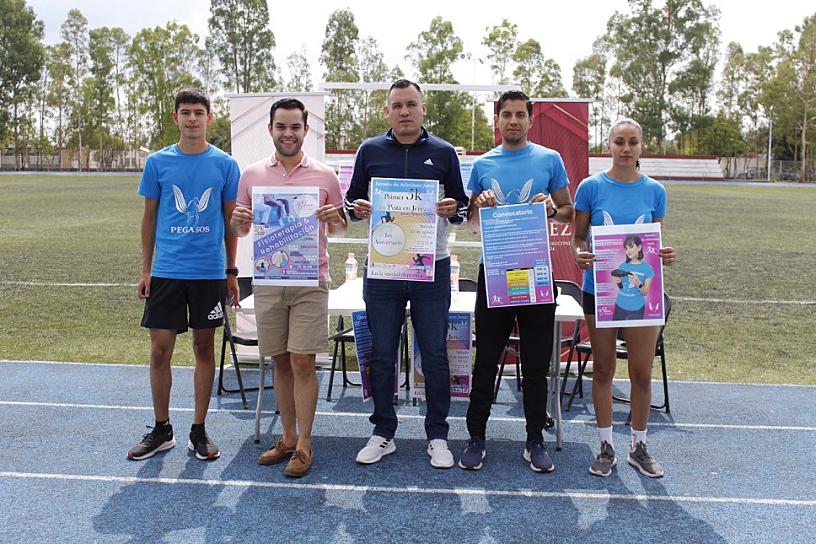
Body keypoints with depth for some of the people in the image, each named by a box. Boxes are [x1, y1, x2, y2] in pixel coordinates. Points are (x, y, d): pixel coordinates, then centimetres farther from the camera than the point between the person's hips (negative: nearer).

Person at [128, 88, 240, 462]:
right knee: (159, 350, 2)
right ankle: (161, 430, 20)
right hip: (166, 271, 1)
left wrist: (232, 272, 5)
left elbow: (231, 220, 6)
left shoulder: (225, 164, 2)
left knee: (204, 347, 8)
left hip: (210, 272, 0)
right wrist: (145, 270, 5)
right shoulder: (158, 162, 4)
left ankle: (199, 431, 20)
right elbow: (149, 218, 9)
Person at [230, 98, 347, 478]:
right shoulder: (252, 175, 7)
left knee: (302, 362, -3)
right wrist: (237, 221, -9)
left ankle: (304, 445, 9)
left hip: (310, 281, -2)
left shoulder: (324, 176, 2)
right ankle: (287, 438, 24)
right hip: (268, 280, 3)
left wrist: (334, 218, -13)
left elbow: (338, 228, 9)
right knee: (281, 362, 11)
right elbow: (241, 230, 13)